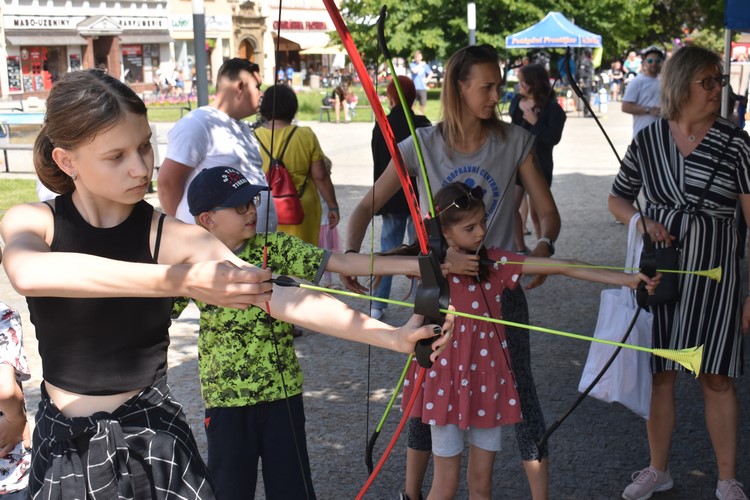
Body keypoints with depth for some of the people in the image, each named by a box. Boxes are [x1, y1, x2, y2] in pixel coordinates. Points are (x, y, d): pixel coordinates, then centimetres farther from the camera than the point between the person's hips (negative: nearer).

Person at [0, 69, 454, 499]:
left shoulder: (174, 237, -14)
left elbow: (278, 294, -23)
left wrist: (392, 336, -36)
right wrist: (180, 281, -46)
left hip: (152, 444, -1)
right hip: (62, 446, 1)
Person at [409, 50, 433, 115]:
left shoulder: (424, 65, 7)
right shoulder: (412, 64, 0)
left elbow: (431, 73, 17)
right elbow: (414, 71, -19)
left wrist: (427, 80, 4)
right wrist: (420, 65, -9)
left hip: (422, 87, 2)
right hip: (414, 87, -2)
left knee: (422, 103, 5)